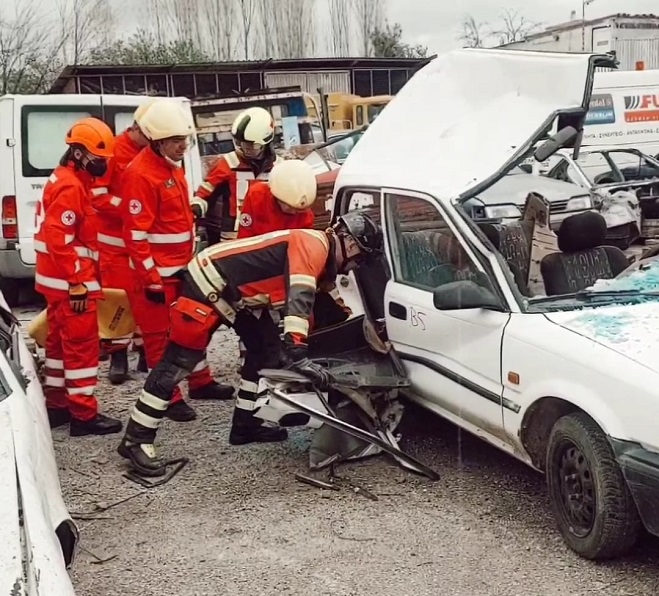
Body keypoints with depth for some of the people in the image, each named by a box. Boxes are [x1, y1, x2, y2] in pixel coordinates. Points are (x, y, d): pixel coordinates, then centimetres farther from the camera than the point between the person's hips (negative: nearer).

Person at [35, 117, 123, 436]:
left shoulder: (69, 180, 16)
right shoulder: (70, 186, -18)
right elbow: (60, 240, -25)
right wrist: (78, 284, -24)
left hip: (60, 280, 11)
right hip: (70, 282, -11)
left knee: (61, 341, 15)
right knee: (82, 345, -6)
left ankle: (56, 404, 24)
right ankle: (84, 415, -1)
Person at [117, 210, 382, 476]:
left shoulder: (321, 257, 12)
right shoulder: (312, 244, -19)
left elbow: (313, 305, 21)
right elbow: (298, 300, -32)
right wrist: (297, 354, -37)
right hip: (208, 282, -11)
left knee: (266, 349, 11)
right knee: (178, 364, -9)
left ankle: (244, 425, 22)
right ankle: (136, 440, -3)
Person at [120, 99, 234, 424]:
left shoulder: (171, 165, 11)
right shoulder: (140, 174, -19)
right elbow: (136, 234, -22)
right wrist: (151, 279, -21)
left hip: (183, 267, 10)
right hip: (157, 273, -10)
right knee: (161, 335, 2)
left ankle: (201, 382, 34)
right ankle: (170, 398, 11)